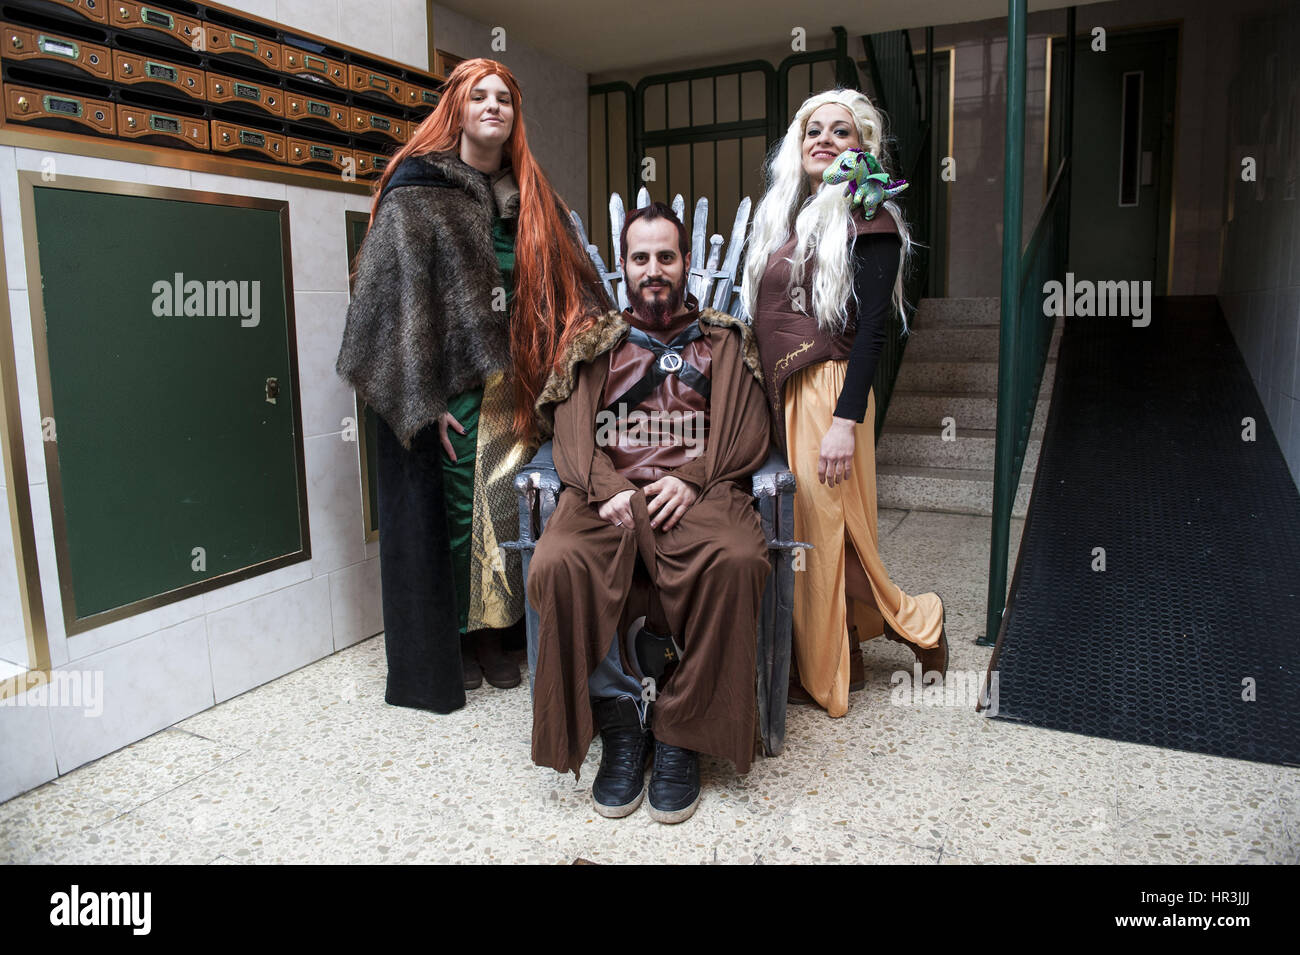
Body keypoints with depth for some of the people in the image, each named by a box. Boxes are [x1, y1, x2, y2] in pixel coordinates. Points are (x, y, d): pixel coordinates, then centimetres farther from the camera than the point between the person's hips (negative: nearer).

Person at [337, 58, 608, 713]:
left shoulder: (530, 198, 14)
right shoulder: (416, 193, -2)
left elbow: (572, 282, 14)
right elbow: (398, 294, -9)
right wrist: (421, 400, -15)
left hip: (513, 382, 5)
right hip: (450, 386, -4)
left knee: (506, 504, 6)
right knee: (449, 506, 1)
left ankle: (492, 633, 21)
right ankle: (446, 643, 17)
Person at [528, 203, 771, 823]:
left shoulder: (724, 341, 23)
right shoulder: (595, 342, 25)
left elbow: (747, 434, 10)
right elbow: (573, 432, 11)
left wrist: (691, 481, -9)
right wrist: (608, 490, -10)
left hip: (695, 492, 0)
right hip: (608, 492, 1)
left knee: (735, 560, -36)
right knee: (558, 565, -33)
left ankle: (680, 732, -19)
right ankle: (621, 723, -16)